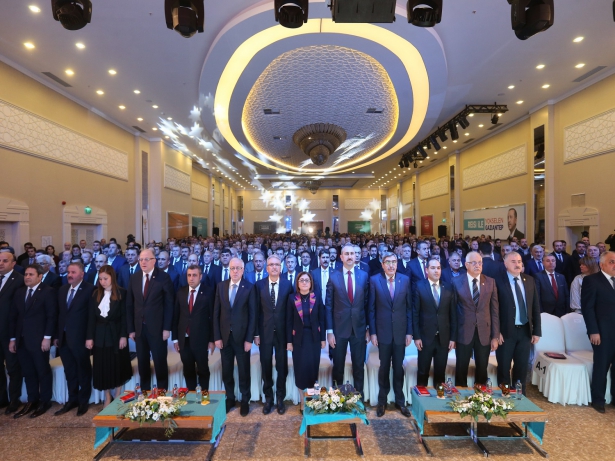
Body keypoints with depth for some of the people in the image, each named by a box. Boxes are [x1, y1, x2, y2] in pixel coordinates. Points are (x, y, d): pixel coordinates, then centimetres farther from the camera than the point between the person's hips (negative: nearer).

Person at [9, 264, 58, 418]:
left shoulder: (48, 292, -7)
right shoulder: (19, 292, 13)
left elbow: (52, 316, -12)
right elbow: (13, 317, 14)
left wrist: (47, 337, -16)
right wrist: (12, 338, 9)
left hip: (39, 340, -6)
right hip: (22, 340, 6)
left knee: (43, 371, 5)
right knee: (28, 372, 13)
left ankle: (45, 401, 18)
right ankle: (32, 401, 26)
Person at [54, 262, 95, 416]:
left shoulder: (90, 289, -11)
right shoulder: (62, 290, 11)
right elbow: (59, 313, 12)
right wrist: (57, 335, 9)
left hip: (80, 337, -6)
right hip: (64, 337, 6)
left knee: (83, 371, 9)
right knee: (69, 371, 17)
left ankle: (84, 401, 23)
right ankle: (72, 400, 31)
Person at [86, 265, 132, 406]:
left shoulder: (121, 293, -6)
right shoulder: (95, 294, 4)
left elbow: (125, 316, -8)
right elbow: (91, 317, 3)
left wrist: (124, 335, -13)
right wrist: (89, 337, -2)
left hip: (116, 333, -3)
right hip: (100, 334, 3)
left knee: (118, 365, 7)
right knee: (102, 367, 8)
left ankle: (118, 396, 22)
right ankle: (107, 397, 22)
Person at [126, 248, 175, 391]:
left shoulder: (164, 277, -6)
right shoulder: (134, 278, 7)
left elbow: (169, 304, -8)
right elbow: (129, 305, 9)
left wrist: (167, 328, -12)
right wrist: (131, 329, 5)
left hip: (157, 328, -4)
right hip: (139, 328, 4)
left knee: (160, 362, 4)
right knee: (142, 362, 14)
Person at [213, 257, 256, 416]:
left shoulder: (249, 287, -8)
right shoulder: (221, 286, 2)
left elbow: (252, 314, -7)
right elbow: (216, 312, 3)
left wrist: (249, 339, -10)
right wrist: (217, 337, -2)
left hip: (242, 336, -3)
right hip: (224, 336, 3)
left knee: (244, 371, 11)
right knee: (227, 371, 14)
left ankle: (245, 400, 28)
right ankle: (229, 398, 33)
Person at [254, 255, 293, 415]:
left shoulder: (288, 284, -3)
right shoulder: (259, 285, -1)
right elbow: (257, 311, 0)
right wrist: (256, 333, -3)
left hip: (282, 331, 0)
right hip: (265, 331, 0)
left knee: (282, 366, 11)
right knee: (266, 366, 11)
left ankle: (280, 398, 28)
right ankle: (268, 398, 29)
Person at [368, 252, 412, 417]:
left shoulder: (405, 280, -1)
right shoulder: (374, 280, -6)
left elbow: (409, 307, 2)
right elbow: (371, 308, -4)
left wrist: (409, 331, 0)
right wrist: (372, 332, -5)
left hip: (400, 331, 1)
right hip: (383, 331, -1)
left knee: (398, 367, 13)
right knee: (384, 367, 11)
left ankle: (400, 401, 30)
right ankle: (382, 401, 28)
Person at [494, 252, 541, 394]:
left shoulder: (530, 280, 6)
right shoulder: (498, 281, -9)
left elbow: (536, 307, 8)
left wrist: (537, 331, 5)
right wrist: (496, 332, -14)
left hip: (525, 331, 4)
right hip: (506, 331, -4)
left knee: (522, 366, 16)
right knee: (504, 367, 8)